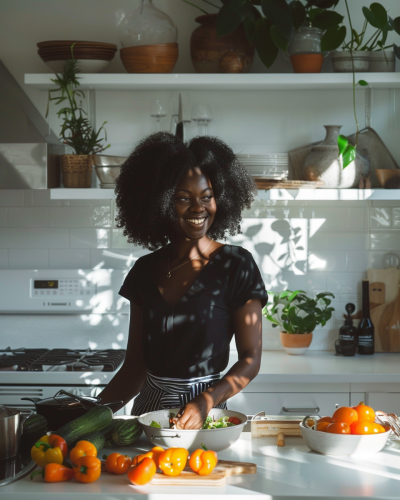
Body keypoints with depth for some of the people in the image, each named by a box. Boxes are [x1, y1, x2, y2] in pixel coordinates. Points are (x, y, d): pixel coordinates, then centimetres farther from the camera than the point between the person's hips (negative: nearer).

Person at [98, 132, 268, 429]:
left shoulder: (236, 265, -2)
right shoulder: (145, 270, 10)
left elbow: (250, 359, -3)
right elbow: (135, 364, 12)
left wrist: (205, 402, -18)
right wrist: (97, 408, -2)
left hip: (206, 417, -4)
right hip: (149, 406, 5)